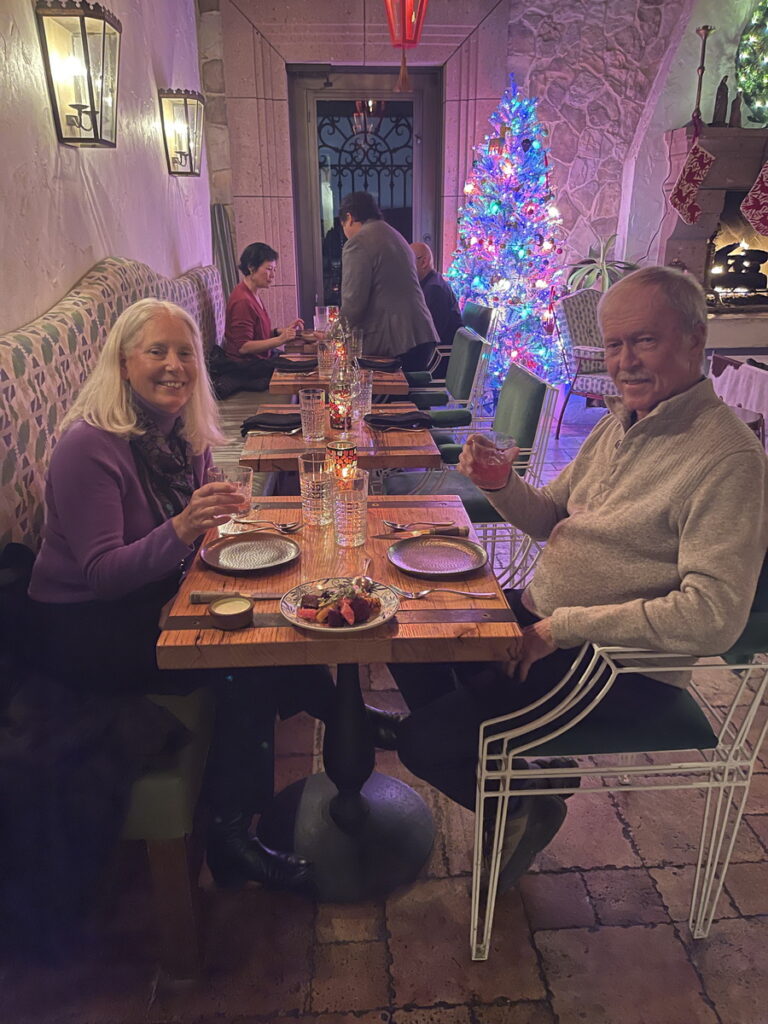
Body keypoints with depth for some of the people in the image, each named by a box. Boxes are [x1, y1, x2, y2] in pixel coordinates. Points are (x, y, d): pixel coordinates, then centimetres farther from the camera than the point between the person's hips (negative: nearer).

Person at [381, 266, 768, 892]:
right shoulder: (621, 421, 7)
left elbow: (714, 615, -28)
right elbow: (551, 518, 13)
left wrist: (563, 627, -25)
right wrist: (502, 484, -9)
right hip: (544, 617, 9)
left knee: (423, 744, -13)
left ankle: (525, 810, 17)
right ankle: (467, 748, 32)